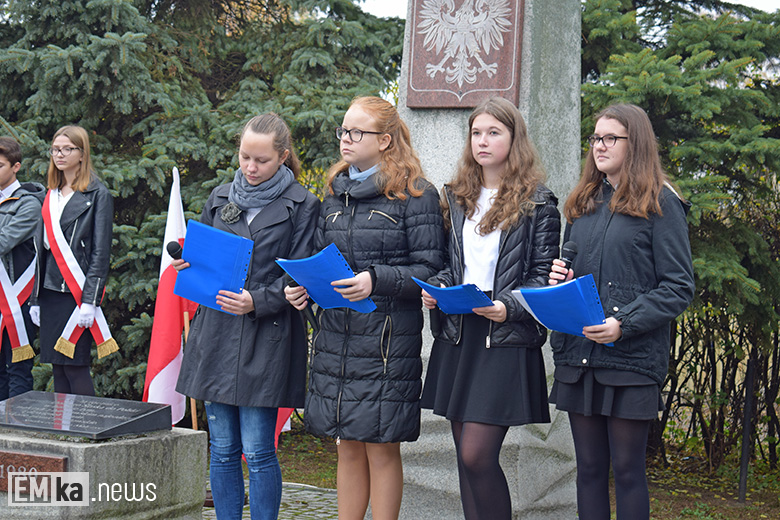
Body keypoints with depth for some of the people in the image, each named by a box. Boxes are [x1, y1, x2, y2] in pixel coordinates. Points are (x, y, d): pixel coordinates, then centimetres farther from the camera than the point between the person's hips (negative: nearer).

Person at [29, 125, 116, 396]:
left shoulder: (97, 194, -3)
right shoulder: (51, 195, 16)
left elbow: (101, 252, -8)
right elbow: (43, 247, 17)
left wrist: (89, 300, -15)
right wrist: (35, 298, 12)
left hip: (77, 292, -6)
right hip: (50, 290, 6)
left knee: (74, 365, -7)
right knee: (57, 367, 7)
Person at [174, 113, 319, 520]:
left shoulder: (301, 205, -1)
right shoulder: (220, 198, 13)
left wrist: (257, 302, -18)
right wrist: (186, 263, 0)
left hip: (266, 338, -4)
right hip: (216, 333, 5)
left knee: (258, 452, -4)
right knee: (222, 449, 8)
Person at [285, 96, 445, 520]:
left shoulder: (415, 194, -5)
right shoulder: (335, 192, 14)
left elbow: (429, 270, -9)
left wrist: (376, 281, -22)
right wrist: (303, 287, 1)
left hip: (387, 338, -6)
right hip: (335, 334, 6)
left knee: (381, 448, 1)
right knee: (348, 446, 13)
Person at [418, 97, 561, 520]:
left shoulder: (537, 203, 0)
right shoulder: (456, 197, 15)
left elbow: (543, 276, -2)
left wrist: (508, 307, -18)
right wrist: (434, 288, -1)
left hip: (506, 339, -5)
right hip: (456, 335, 6)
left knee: (476, 455, -11)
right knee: (466, 458, 8)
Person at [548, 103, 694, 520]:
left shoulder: (661, 204, -2)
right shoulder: (583, 204, 17)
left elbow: (679, 287, -7)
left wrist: (624, 324, -18)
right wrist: (559, 278, 3)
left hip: (632, 357, -5)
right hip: (578, 355, 6)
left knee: (627, 469, 0)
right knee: (588, 466, 9)